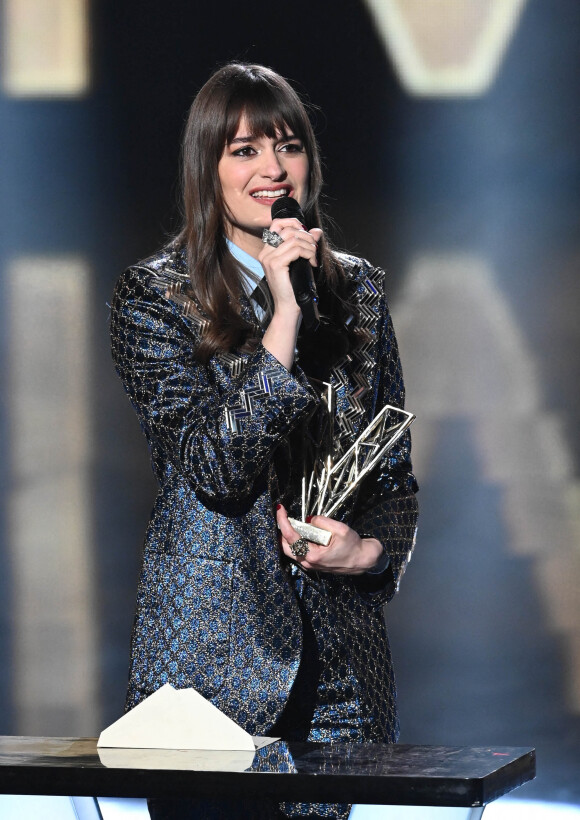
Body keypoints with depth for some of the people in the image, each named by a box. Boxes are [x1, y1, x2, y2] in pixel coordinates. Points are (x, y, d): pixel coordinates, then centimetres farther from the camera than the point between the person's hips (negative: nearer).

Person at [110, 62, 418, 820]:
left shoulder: (358, 289, 10)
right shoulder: (153, 296, -3)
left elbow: (397, 465, 16)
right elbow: (214, 469, -15)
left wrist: (370, 550, -4)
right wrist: (284, 318, -19)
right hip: (212, 651, -4)